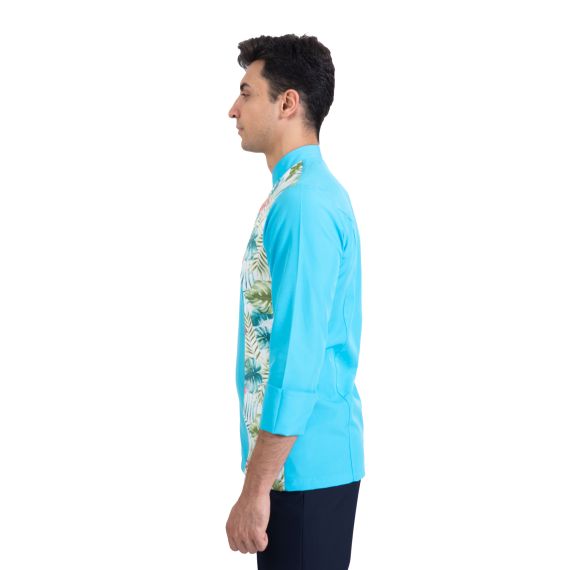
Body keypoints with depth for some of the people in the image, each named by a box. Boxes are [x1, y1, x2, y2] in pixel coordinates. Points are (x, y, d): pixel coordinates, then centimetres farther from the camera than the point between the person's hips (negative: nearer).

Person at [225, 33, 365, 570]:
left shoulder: (301, 204, -20)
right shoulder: (316, 191, 12)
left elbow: (297, 360, -24)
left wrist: (256, 488, -21)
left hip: (302, 464, -10)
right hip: (320, 459, 10)